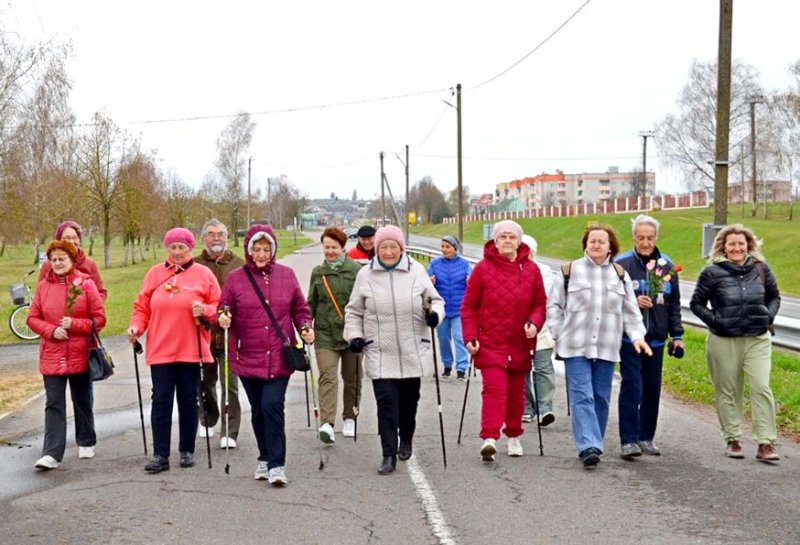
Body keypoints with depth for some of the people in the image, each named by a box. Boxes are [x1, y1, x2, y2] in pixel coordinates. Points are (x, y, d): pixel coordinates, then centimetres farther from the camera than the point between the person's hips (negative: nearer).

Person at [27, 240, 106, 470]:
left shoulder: (86, 284, -5)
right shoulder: (43, 286, 1)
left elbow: (99, 319, -5)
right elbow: (33, 318, 4)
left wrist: (74, 324, -18)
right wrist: (51, 330, -14)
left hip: (80, 355, -1)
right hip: (51, 356, 1)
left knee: (82, 402, 14)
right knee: (54, 404, -4)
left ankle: (86, 443, 33)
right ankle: (51, 453, -7)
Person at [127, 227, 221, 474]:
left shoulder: (203, 274, 3)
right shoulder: (155, 273, 7)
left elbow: (218, 308, 4)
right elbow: (142, 307, 9)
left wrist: (205, 311, -16)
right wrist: (136, 327, -7)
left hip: (191, 351, -1)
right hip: (160, 351, 1)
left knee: (188, 401, 7)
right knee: (161, 401, 0)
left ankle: (187, 451, 19)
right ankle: (160, 455, 4)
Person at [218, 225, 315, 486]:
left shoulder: (286, 275, 5)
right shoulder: (235, 278, 3)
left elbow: (300, 308, 12)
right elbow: (225, 310, 8)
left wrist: (305, 328, -5)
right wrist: (223, 319, -14)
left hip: (279, 357, -1)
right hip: (248, 357, 1)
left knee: (272, 405, -14)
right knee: (258, 411, 11)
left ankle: (276, 465, -8)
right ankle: (265, 458, 29)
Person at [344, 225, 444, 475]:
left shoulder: (416, 271, 1)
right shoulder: (365, 274, 2)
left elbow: (435, 299, 10)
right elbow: (354, 311, 11)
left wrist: (435, 313, -11)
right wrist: (354, 335, -1)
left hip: (413, 352, 1)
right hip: (380, 353, -1)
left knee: (409, 400, 13)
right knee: (386, 402, -8)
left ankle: (406, 441, 38)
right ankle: (389, 455, -4)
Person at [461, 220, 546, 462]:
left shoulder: (531, 269, 6)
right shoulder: (483, 268, -1)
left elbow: (540, 303, 10)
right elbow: (469, 306, 1)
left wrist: (535, 323, -10)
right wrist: (470, 336, -7)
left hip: (520, 344, 3)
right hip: (490, 343, -3)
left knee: (516, 392, 12)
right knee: (494, 388, -16)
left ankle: (513, 436, 29)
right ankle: (489, 438, -21)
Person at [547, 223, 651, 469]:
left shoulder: (620, 275, 11)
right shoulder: (569, 271, 3)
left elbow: (631, 312, 13)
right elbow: (553, 306, 6)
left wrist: (637, 335, -1)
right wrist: (560, 335, -3)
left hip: (606, 348, 3)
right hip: (576, 347, -3)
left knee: (601, 398, 7)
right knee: (582, 397, -11)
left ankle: (593, 445, 18)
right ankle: (588, 446, -18)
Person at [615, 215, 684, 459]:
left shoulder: (667, 266, 7)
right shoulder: (621, 264, -6)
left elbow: (674, 304, 14)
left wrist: (677, 335, 10)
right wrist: (633, 302, -18)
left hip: (656, 338, 4)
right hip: (629, 337, -4)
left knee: (652, 390, 10)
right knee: (632, 387, -10)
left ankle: (646, 437, 22)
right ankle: (628, 440, -7)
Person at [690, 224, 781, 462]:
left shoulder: (760, 268, 4)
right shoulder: (712, 272, -4)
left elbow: (774, 296, 18)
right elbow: (696, 303, 3)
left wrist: (769, 316, 2)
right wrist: (715, 321, -8)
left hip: (758, 339, 1)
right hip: (724, 342, -1)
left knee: (761, 387, -8)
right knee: (727, 391, 6)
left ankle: (766, 444, -5)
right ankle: (733, 440, 19)